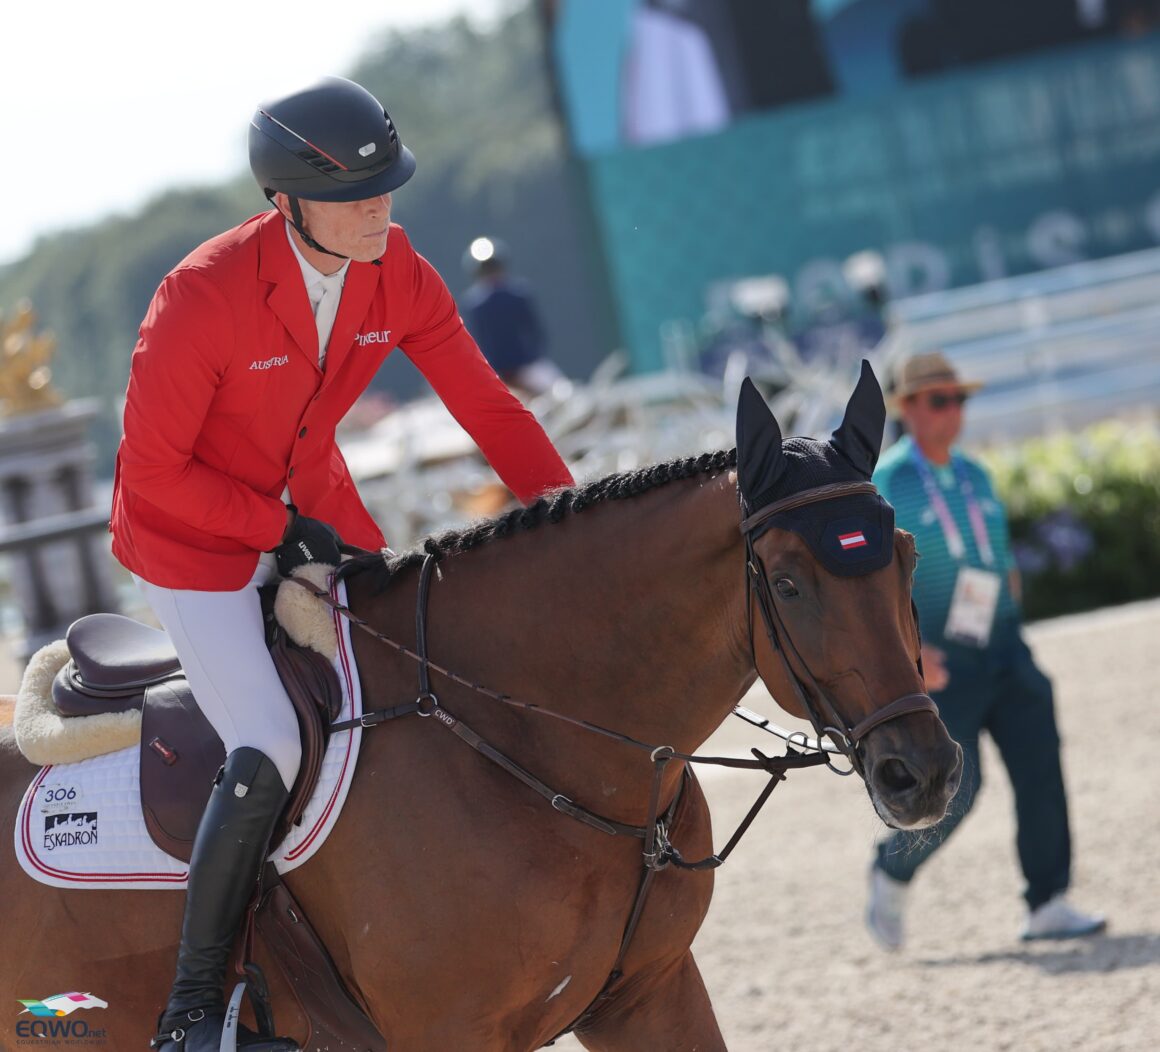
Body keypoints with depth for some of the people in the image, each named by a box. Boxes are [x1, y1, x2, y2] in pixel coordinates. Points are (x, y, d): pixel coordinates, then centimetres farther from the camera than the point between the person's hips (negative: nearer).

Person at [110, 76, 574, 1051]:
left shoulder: (397, 273, -12)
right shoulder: (204, 294, -29)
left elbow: (484, 404, -6)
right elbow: (153, 469, -21)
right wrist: (281, 530, -21)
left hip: (313, 511, 7)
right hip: (192, 534, -7)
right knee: (270, 753, -21)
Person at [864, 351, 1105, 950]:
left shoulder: (974, 475, 13)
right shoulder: (883, 484, -7)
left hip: (1003, 650, 6)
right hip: (937, 662, -6)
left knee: (1039, 762, -8)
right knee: (957, 785, -13)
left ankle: (1048, 906, -6)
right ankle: (891, 875, 13)